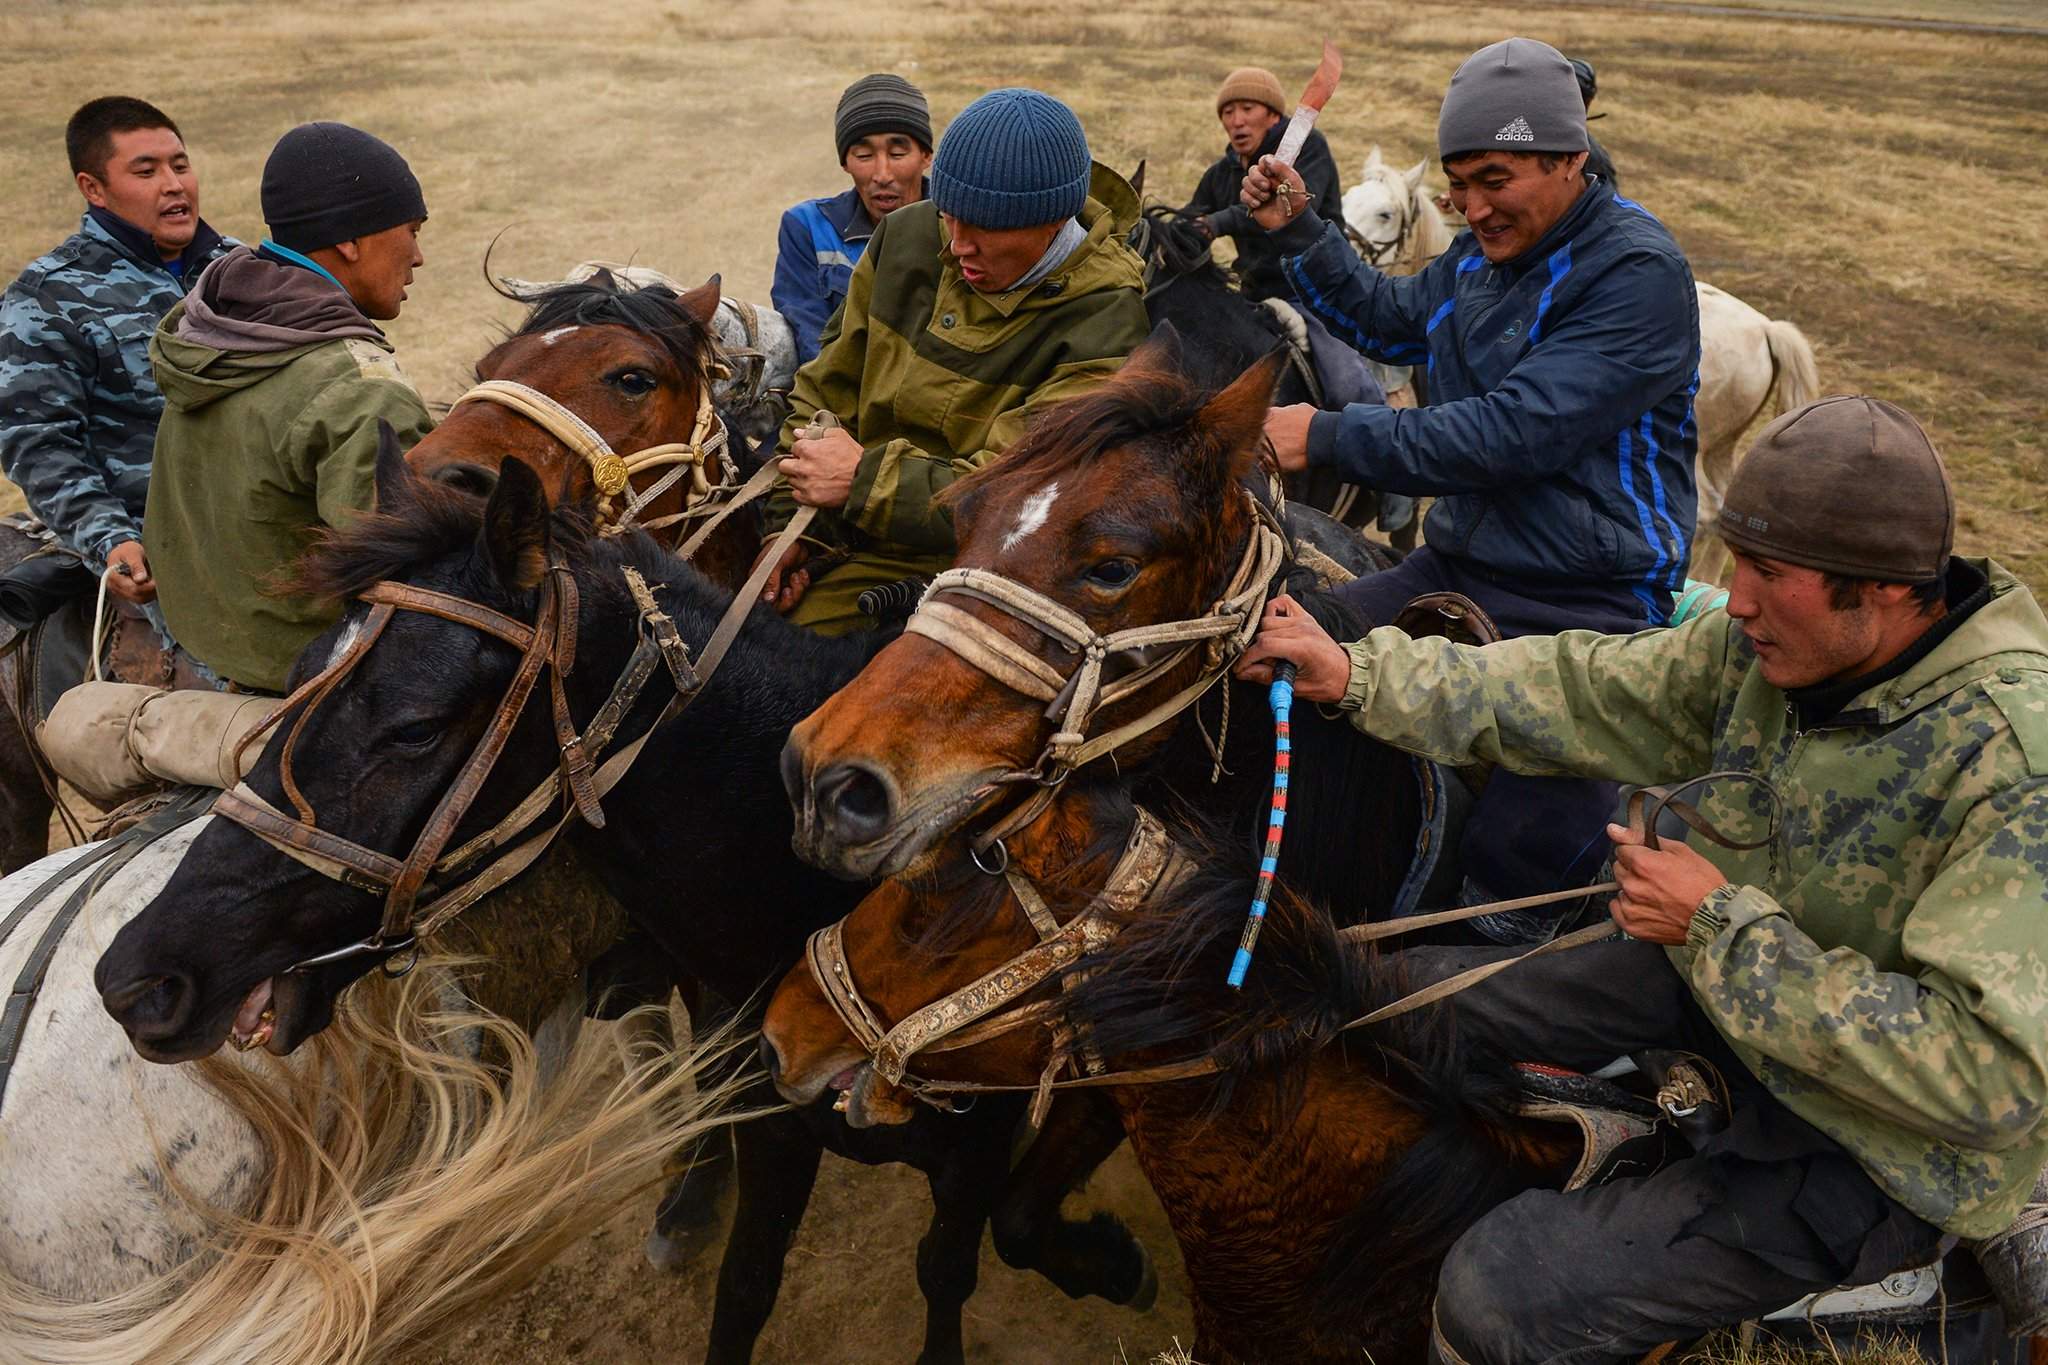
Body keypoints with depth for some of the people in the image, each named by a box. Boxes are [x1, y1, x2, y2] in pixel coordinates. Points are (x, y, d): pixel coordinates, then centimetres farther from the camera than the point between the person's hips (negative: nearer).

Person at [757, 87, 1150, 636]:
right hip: (864, 553, 5)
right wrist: (793, 520, 2)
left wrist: (866, 478, -20)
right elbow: (827, 390, 11)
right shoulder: (909, 236, 3)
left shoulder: (1104, 323, -17)